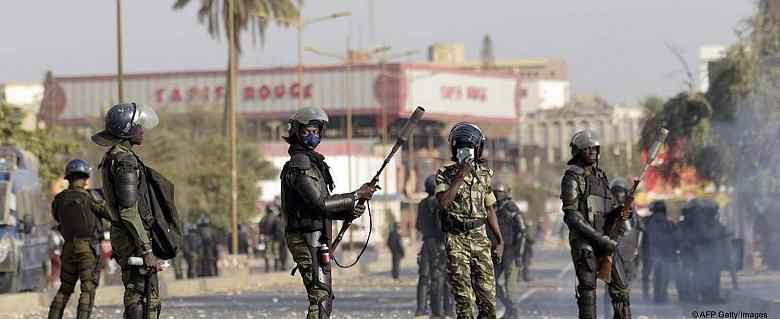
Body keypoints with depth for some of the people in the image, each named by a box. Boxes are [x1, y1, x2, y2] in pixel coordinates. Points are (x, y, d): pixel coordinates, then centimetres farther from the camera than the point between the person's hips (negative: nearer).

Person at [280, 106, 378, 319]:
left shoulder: (313, 162, 18)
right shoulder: (299, 164, -13)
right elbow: (320, 203, -20)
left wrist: (350, 212, 1)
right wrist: (356, 196, -15)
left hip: (315, 240, 10)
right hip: (309, 240, -10)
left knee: (324, 296, 14)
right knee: (320, 297, -13)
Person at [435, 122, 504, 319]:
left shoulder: (484, 174, 11)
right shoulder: (445, 174, -1)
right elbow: (443, 202, -19)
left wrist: (500, 240, 13)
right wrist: (460, 177, -19)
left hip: (480, 238, 3)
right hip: (456, 241, -3)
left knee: (488, 299, -3)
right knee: (464, 301, -5)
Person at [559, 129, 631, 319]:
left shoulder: (601, 176, 18)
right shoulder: (573, 177, -3)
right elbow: (571, 216, -12)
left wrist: (619, 211, -5)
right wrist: (598, 238, -18)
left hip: (605, 238, 6)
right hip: (584, 240, -6)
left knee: (620, 288, 1)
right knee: (588, 289, -8)